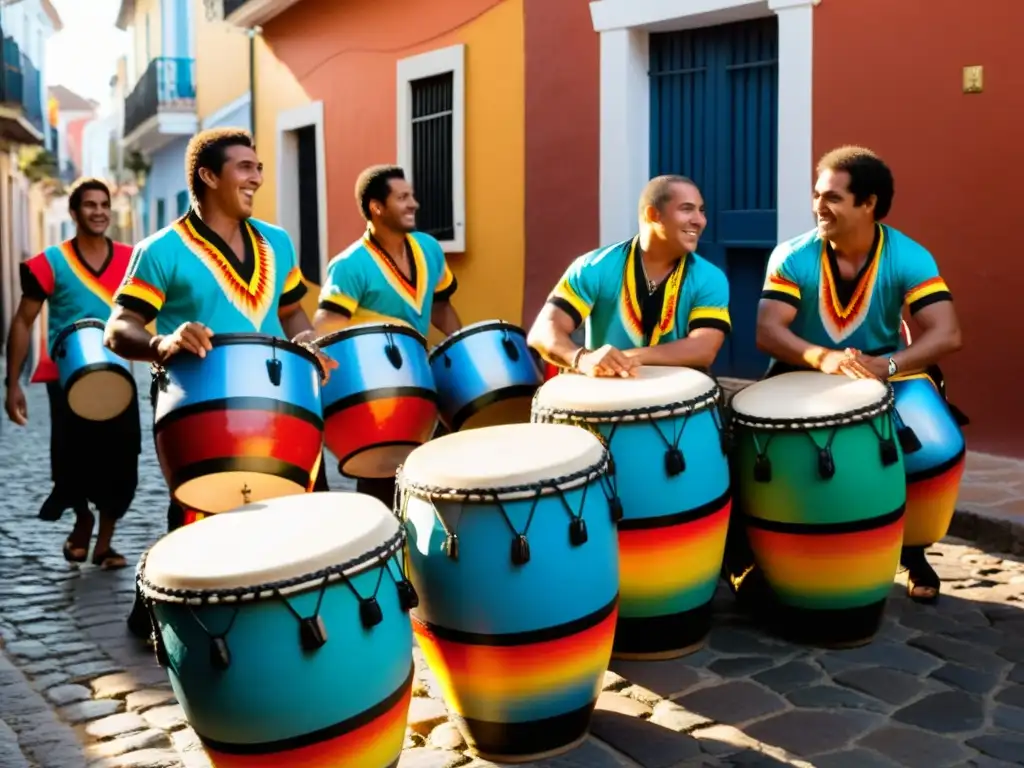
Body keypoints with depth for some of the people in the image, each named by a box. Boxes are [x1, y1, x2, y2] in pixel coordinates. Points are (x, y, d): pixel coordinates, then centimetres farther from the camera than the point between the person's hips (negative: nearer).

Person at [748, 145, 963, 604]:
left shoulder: (909, 258, -15)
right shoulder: (792, 257, -15)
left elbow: (947, 334, -25)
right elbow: (767, 332, -25)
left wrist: (886, 365, -43)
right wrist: (822, 357, -44)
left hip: (885, 381, 1)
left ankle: (914, 551, 6)